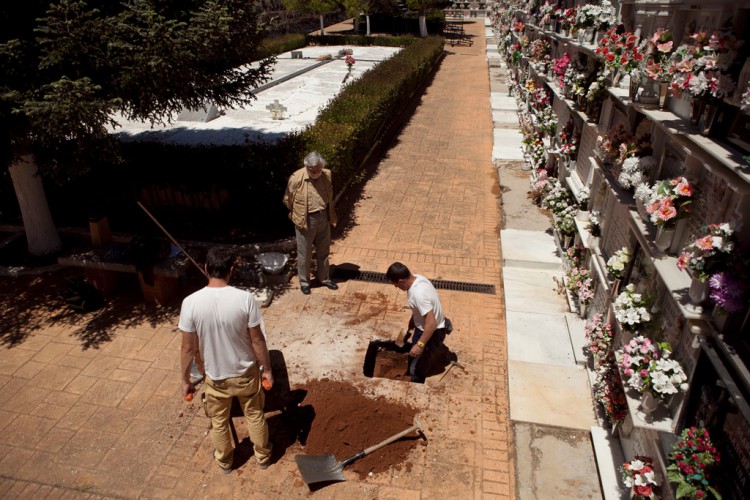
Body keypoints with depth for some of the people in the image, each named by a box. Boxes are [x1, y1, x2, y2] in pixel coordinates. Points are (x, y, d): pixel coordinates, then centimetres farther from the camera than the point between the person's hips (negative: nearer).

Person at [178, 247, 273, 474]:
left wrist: (186, 380, 3)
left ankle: (224, 461, 49)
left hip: (215, 376, 1)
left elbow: (188, 348, -13)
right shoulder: (245, 298, -24)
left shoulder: (191, 303, -22)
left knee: (218, 422, 27)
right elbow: (257, 340, -14)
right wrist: (267, 369, 1)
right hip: (246, 372, 0)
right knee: (255, 415, 26)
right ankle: (263, 455, 46)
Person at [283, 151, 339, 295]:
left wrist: (329, 213, 14)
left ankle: (324, 278, 35)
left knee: (324, 251, 17)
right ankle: (304, 281, 27)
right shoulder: (296, 178, -19)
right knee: (304, 253, 9)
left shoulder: (327, 175, -6)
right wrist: (299, 213, 4)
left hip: (324, 218, 4)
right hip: (305, 220, -4)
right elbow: (287, 200, -6)